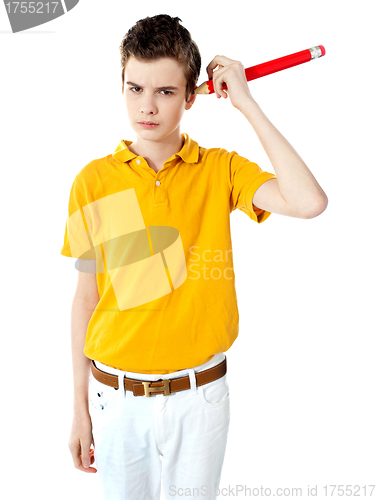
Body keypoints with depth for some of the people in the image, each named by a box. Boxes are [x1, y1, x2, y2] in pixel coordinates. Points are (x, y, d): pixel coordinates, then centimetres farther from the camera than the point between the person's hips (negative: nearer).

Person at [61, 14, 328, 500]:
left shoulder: (220, 170, -6)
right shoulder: (94, 181, -6)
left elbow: (309, 202, -24)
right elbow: (86, 296, -1)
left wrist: (246, 102, -18)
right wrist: (79, 406, 3)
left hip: (199, 393, 0)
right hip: (116, 398, 1)